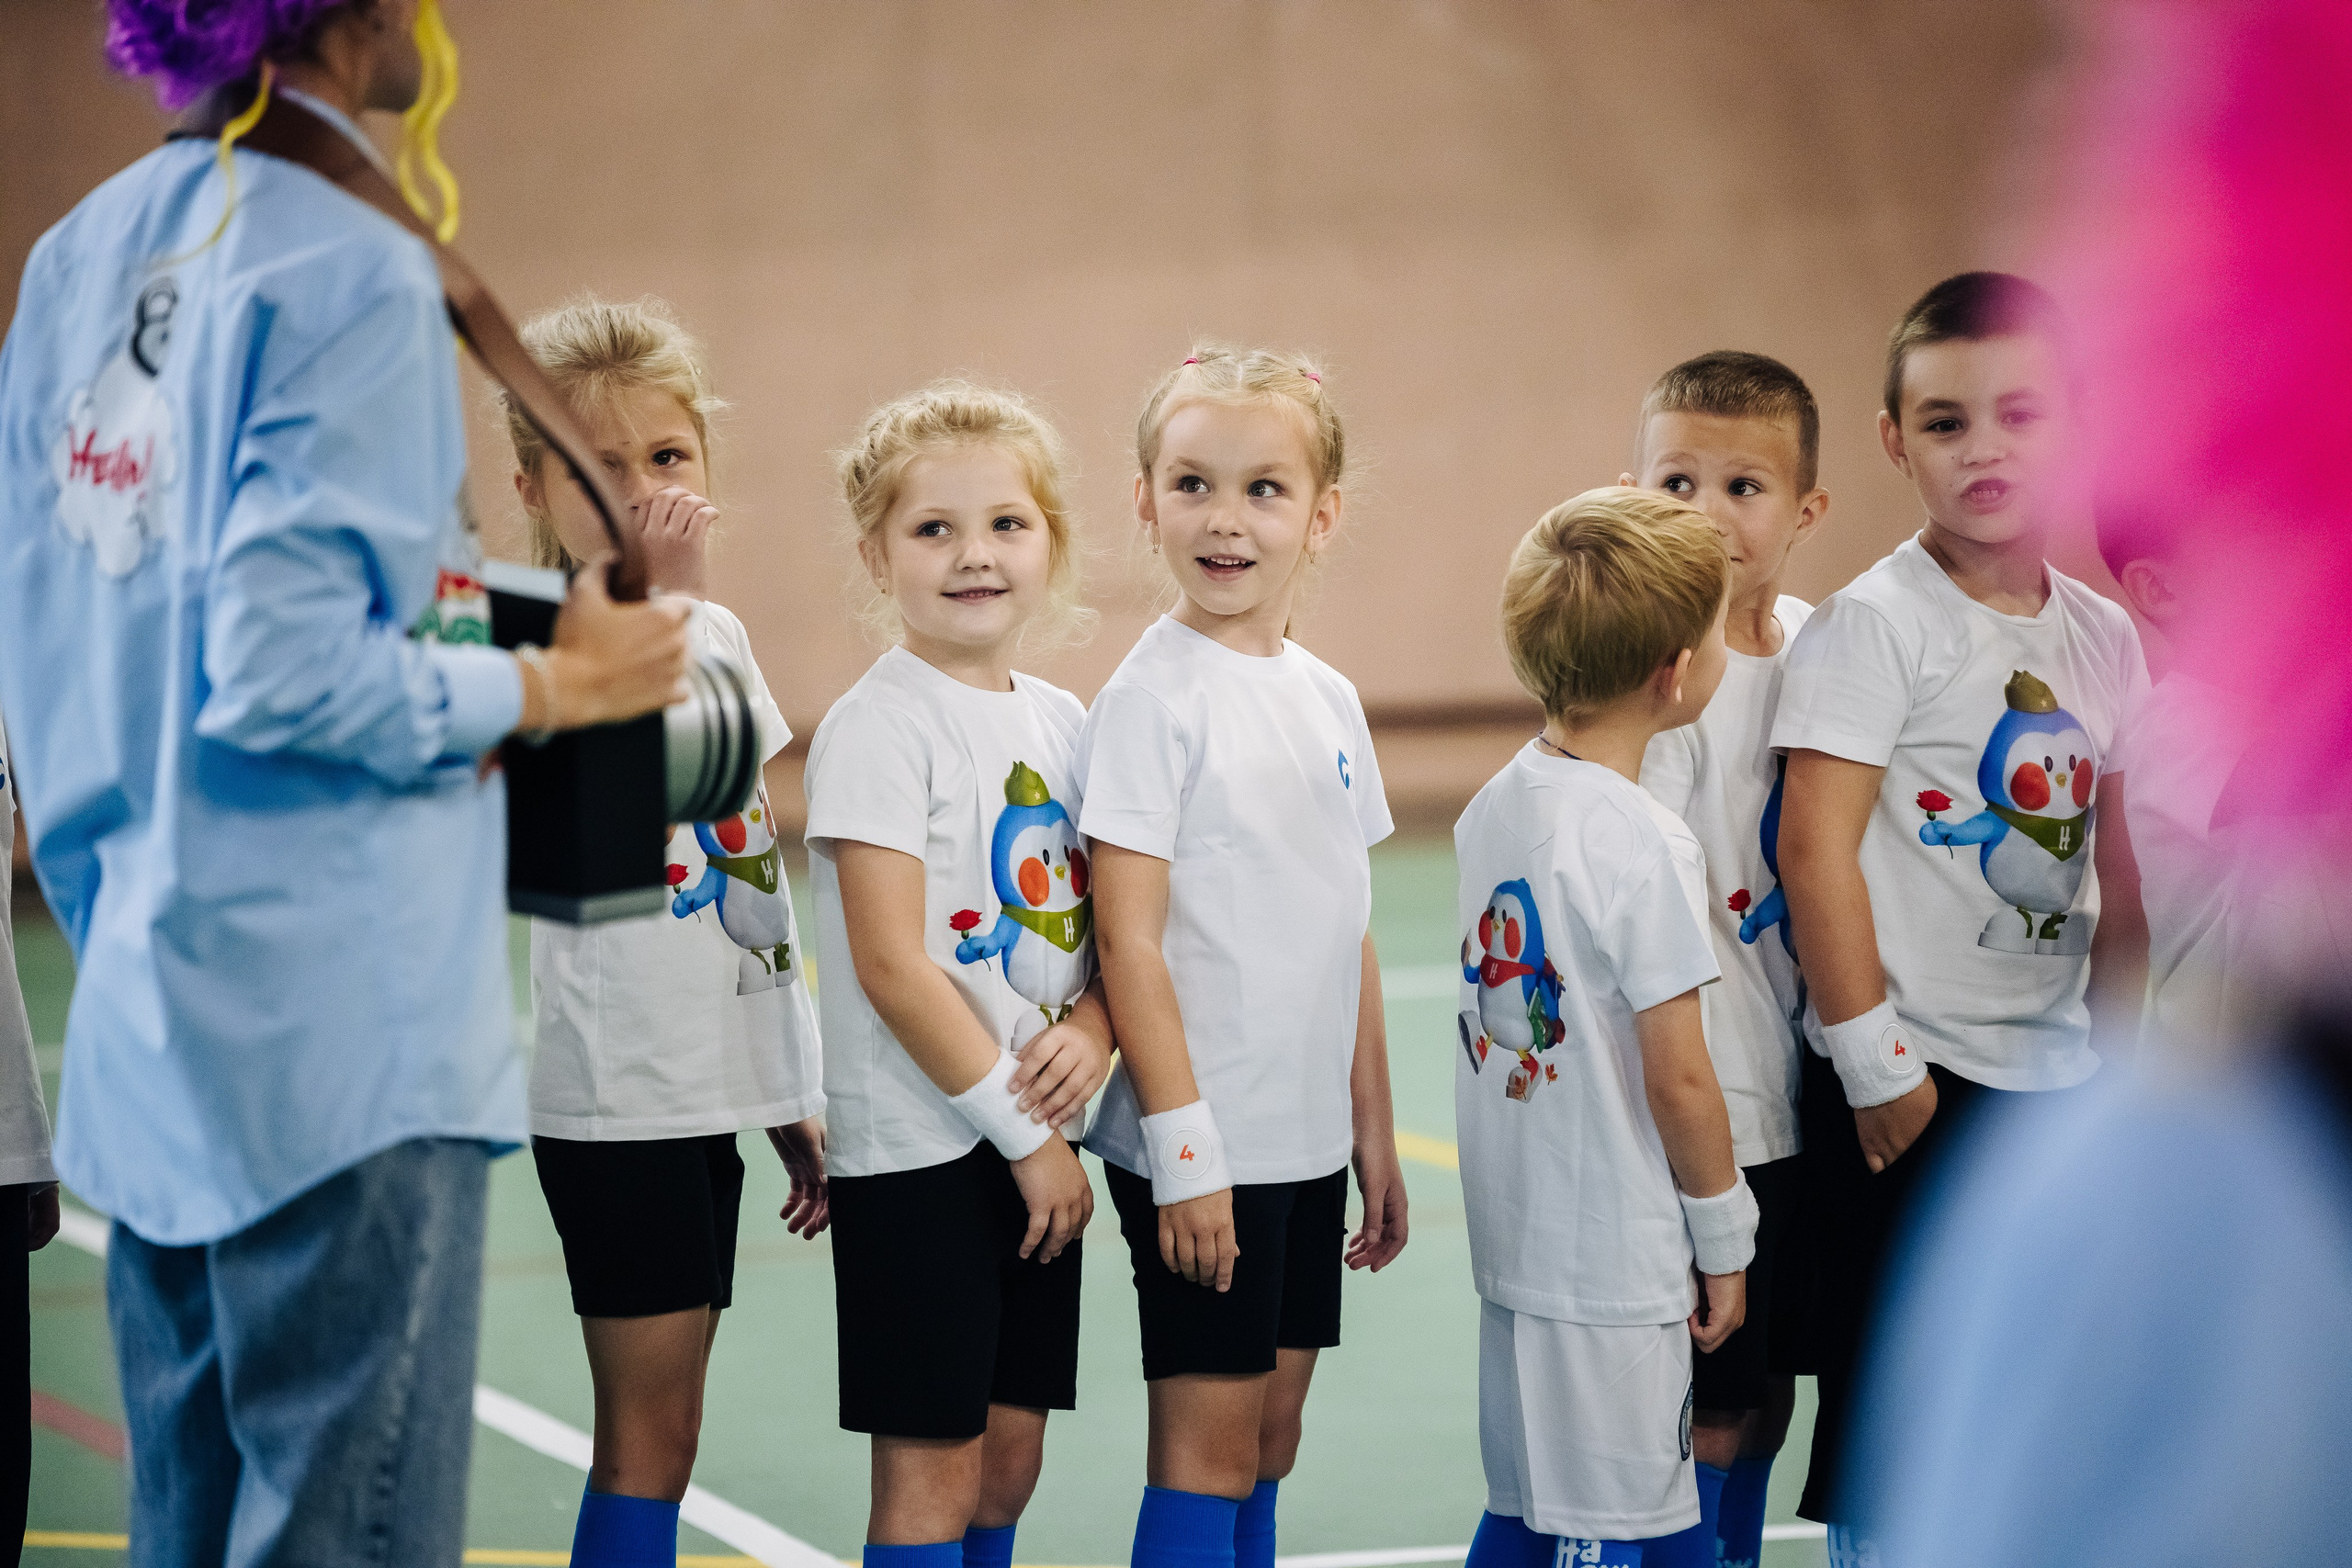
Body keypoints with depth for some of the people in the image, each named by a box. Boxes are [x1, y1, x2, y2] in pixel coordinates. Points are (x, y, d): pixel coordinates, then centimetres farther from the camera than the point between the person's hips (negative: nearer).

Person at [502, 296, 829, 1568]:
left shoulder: (718, 635, 12)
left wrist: (795, 1095, 20)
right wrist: (658, 604, -29)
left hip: (714, 1086, 7)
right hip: (619, 1095, -7)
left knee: (657, 1429, 11)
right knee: (649, 1432, -4)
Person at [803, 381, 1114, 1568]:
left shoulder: (1059, 721, 9)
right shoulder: (879, 726, -12)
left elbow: (1105, 929, 13)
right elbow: (892, 964, -16)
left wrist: (1091, 1033, -9)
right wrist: (1025, 1135, -14)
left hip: (1034, 1146, 7)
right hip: (916, 1147, -7)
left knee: (1010, 1445, 11)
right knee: (931, 1467, -2)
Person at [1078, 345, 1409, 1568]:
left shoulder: (1327, 699, 9)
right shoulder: (1152, 697, -11)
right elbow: (1129, 942, -15)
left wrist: (1375, 1137, 14)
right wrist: (1184, 1146, -18)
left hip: (1307, 1137, 7)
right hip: (1201, 1150, -7)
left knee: (1268, 1443, 12)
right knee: (1207, 1450, -3)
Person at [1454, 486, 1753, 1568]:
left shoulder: (1495, 806, 6)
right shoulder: (1644, 848, -19)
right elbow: (1679, 1080, -16)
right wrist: (1725, 1242, -4)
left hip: (1514, 1236, 8)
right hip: (1614, 1265, -8)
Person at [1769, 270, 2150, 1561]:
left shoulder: (2101, 637, 9)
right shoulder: (1875, 622, -10)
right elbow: (1815, 848, -16)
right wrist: (1875, 1064, -17)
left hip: (2053, 1080, 6)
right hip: (1913, 1084, -6)